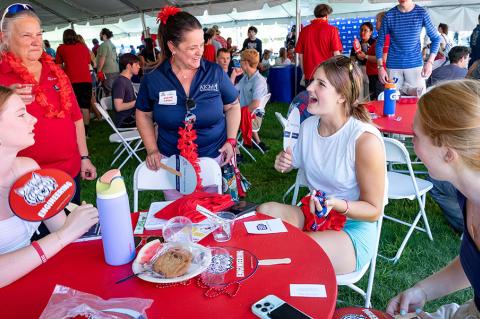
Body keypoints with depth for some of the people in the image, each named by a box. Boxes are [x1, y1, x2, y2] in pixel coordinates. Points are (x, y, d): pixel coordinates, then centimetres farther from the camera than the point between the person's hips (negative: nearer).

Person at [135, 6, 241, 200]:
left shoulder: (215, 72, -9)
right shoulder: (153, 79, -8)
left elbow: (232, 106, 4)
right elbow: (143, 115, 6)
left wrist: (231, 140, -7)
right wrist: (152, 149, -3)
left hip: (214, 158, 0)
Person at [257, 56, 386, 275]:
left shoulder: (365, 139, -20)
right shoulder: (308, 126, -1)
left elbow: (374, 210, -12)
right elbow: (297, 163, 19)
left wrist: (337, 205, -31)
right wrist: (284, 164, -5)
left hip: (353, 229, -6)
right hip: (312, 214, 6)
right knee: (265, 211, -21)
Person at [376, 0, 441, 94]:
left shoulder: (422, 13, -2)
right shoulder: (389, 15, -2)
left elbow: (435, 38, 4)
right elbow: (380, 43, 3)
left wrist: (430, 62, -8)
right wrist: (380, 67, -7)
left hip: (415, 64, 0)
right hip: (393, 66, 0)